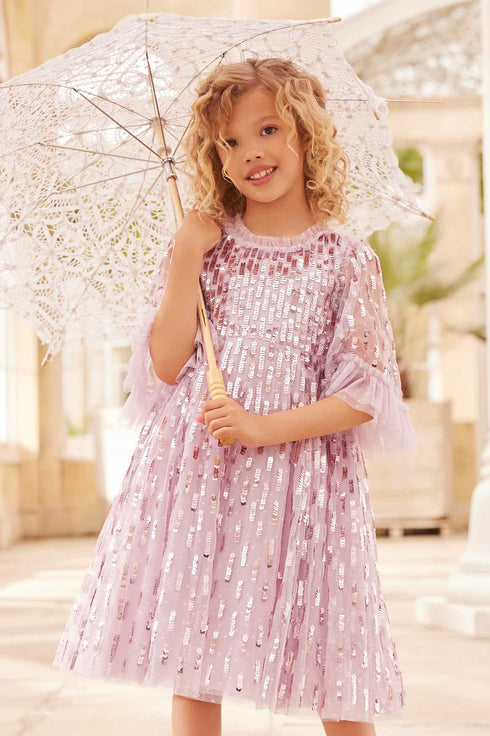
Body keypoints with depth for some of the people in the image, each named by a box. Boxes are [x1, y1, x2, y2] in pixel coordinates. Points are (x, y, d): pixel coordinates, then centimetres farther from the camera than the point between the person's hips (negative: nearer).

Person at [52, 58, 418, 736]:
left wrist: (263, 428, -14)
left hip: (299, 472, -2)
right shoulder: (204, 245, 8)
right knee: (192, 676, 4)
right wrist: (186, 258, -7)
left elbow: (362, 394, -3)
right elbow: (165, 367, 0)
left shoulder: (347, 261, 1)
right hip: (195, 471, 2)